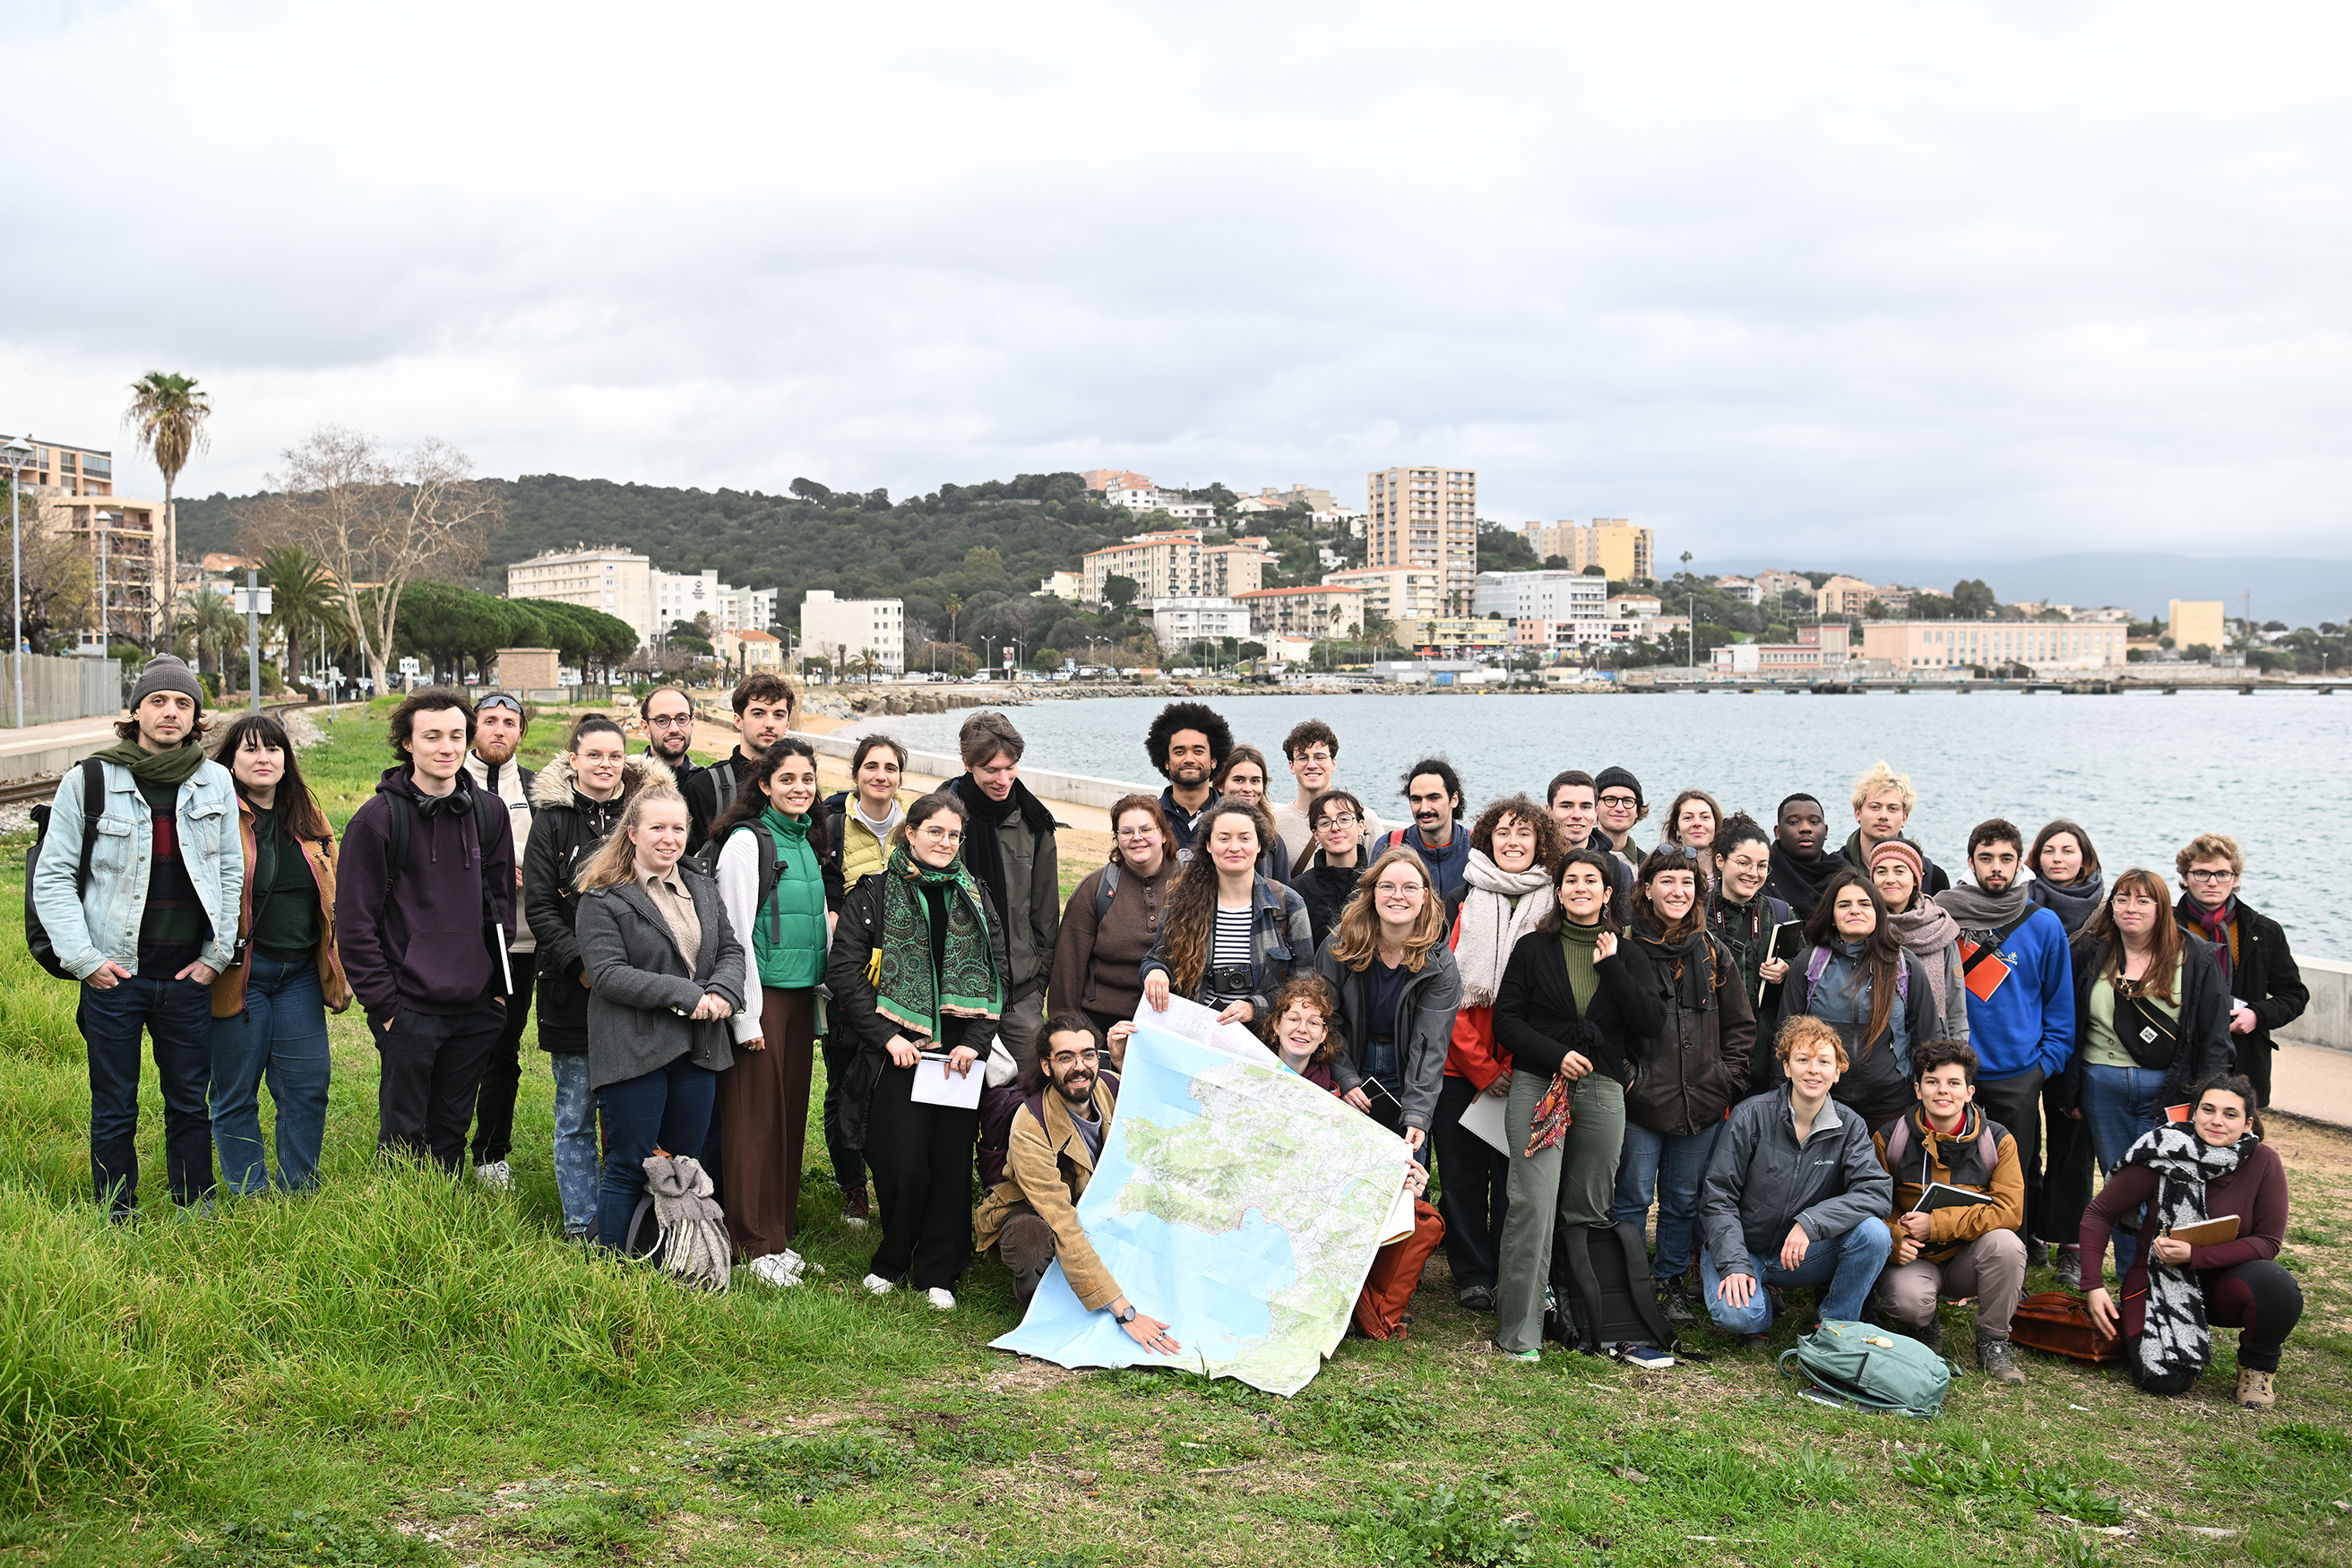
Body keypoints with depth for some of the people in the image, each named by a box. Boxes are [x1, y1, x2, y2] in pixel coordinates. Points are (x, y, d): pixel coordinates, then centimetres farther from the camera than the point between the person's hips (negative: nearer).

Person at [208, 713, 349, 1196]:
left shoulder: (308, 816, 12)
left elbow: (333, 895, 17)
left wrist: (341, 966, 15)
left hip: (299, 974, 5)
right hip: (240, 974, -5)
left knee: (307, 1087, 6)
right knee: (236, 1096, 4)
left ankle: (300, 1194, 18)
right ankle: (250, 1197, 15)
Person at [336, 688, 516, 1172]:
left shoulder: (490, 814, 7)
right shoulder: (376, 819, -7)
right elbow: (354, 923, -7)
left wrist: (499, 987, 7)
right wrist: (383, 1004, -10)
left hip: (477, 1008, 4)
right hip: (409, 1009, -4)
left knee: (452, 1131, 14)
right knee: (404, 1136, 3)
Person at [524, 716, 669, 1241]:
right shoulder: (553, 820, 2)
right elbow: (539, 908, -2)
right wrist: (580, 965, -15)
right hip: (574, 991, -2)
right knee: (577, 1117, 4)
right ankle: (581, 1226, 14)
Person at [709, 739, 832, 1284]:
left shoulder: (808, 841, 13)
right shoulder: (747, 841, -10)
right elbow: (736, 932, -12)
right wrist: (748, 1014, -14)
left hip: (802, 996, 7)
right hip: (761, 995, -7)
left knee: (791, 1112, 11)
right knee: (756, 1117, -2)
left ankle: (781, 1233, 20)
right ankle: (756, 1244, 6)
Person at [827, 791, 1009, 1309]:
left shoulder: (975, 897, 12)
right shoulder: (874, 894, 2)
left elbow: (997, 974, 10)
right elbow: (844, 970, -4)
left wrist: (975, 1042, -3)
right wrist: (887, 1037, -10)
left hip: (960, 1055, 3)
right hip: (896, 1053, -3)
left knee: (952, 1163, 2)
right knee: (902, 1164, -6)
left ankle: (937, 1272, 16)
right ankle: (891, 1261, 18)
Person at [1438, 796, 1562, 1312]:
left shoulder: (1556, 909, 5)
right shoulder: (1460, 904, 4)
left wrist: (1512, 1064, -9)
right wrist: (1482, 1066, -7)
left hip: (1523, 1070, 0)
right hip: (1460, 1064, 0)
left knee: (1514, 1173, 1)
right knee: (1463, 1172, 5)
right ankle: (1473, 1276, 17)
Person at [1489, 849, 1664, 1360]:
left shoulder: (1629, 956, 12)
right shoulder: (1534, 948, 8)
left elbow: (1652, 1022, -1)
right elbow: (1506, 1020, 3)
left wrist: (1611, 967, -6)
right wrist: (1556, 1055, -10)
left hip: (1602, 1091, 2)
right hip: (1537, 1085, -2)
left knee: (1588, 1210, 5)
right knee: (1534, 1205, -13)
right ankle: (1519, 1331, -11)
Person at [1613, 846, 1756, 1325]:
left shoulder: (1715, 954, 8)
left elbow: (1741, 1026, 13)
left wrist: (1728, 1079, 4)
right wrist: (1623, 1077, -9)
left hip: (1702, 1104, 4)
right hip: (1639, 1104, -4)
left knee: (1684, 1201, 13)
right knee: (1632, 1199, 2)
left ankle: (1671, 1284, 26)